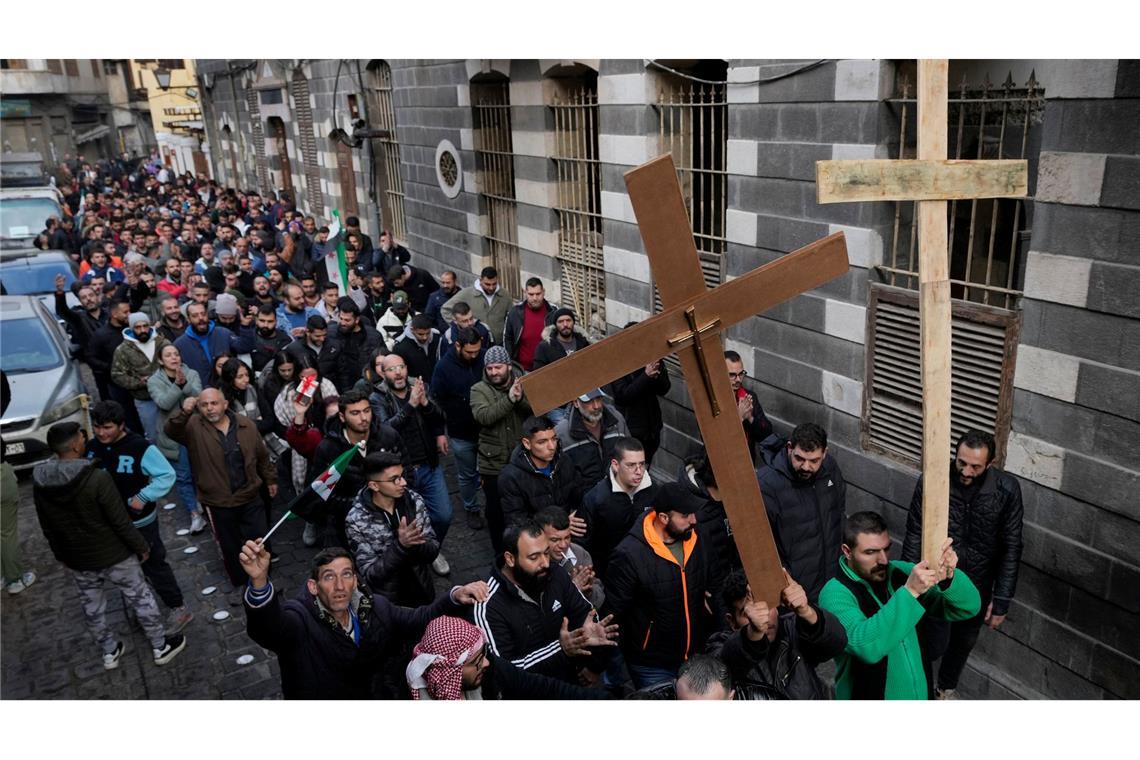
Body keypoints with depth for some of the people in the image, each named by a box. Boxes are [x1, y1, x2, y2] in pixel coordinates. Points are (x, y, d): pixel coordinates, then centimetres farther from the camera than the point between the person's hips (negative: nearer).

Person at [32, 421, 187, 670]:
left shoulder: (39, 482, -9)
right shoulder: (97, 478, -28)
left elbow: (47, 528, 4)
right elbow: (121, 522, -22)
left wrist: (62, 555, 19)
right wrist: (142, 546, -6)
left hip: (77, 560, 5)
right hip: (113, 555, -5)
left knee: (92, 608, 23)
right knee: (140, 599, 14)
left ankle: (109, 653, 40)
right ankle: (160, 647, 27)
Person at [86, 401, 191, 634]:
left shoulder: (141, 448, -24)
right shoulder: (92, 447, -6)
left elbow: (167, 475, -21)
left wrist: (144, 497, -28)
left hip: (139, 521, -6)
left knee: (154, 565, 5)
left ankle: (179, 609, 19)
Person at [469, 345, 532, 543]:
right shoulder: (479, 390, -5)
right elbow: (483, 416, -22)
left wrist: (520, 399, -30)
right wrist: (509, 400, -32)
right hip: (494, 462, -1)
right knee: (496, 509, 10)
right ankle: (500, 551, 29)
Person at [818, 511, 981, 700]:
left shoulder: (899, 572, -9)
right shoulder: (836, 594, -23)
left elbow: (969, 607, -11)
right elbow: (865, 646, -38)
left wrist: (949, 576, -31)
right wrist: (910, 592, -42)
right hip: (867, 696, -5)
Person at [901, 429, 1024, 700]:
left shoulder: (1007, 490, -19)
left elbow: (1011, 548, -10)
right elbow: (914, 536, -12)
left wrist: (1001, 600, -8)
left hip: (978, 585, 2)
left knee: (964, 642, 22)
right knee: (934, 644, 2)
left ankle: (947, 686, 51)